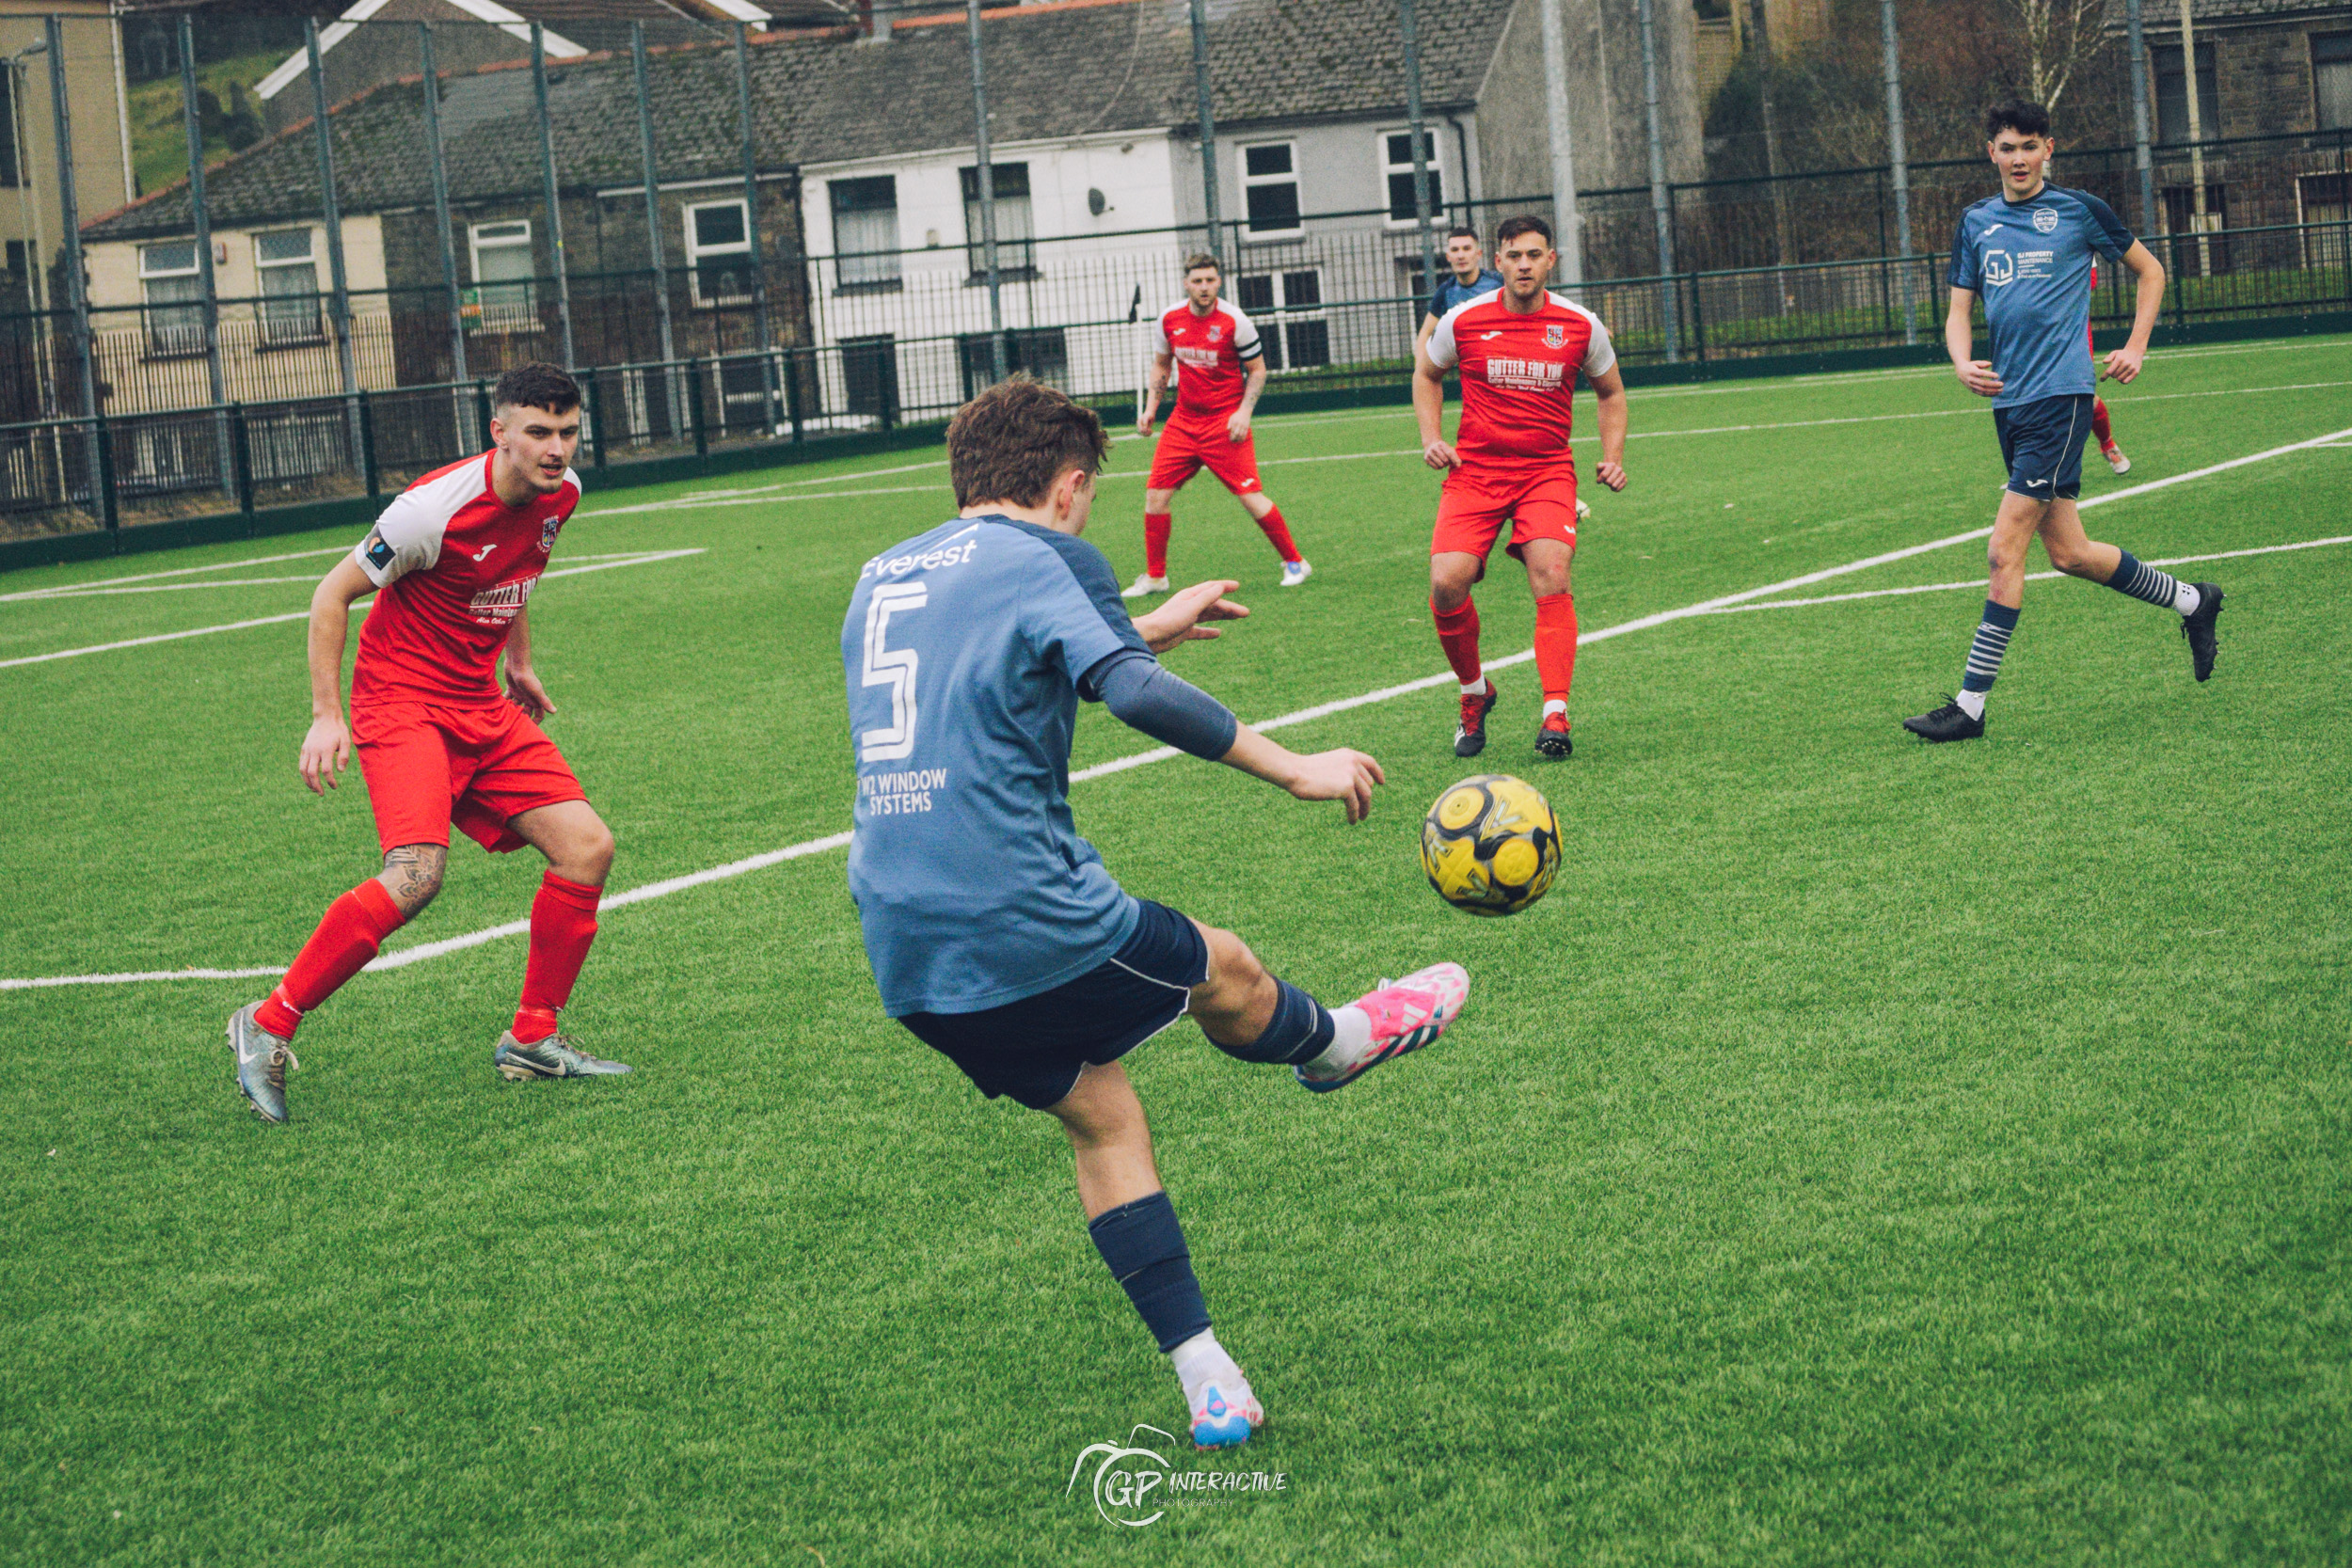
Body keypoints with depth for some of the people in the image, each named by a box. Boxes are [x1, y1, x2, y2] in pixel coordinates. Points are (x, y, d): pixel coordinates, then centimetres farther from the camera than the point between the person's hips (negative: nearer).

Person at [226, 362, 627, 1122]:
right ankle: (267, 1024, -13)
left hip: (483, 709, 8)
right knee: (417, 874, -28)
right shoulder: (437, 507, -22)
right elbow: (334, 592, -12)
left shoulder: (559, 494, 1)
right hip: (402, 703, -8)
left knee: (587, 847, -2)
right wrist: (326, 714, -16)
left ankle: (532, 1039, 13)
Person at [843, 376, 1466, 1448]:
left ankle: (1208, 1386, 13)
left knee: (1099, 1118, 17)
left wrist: (1145, 632, 42)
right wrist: (1297, 770, -14)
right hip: (1033, 921, -7)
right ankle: (1334, 1044, 50)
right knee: (1226, 975, 19)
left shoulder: (882, 578, 18)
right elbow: (1135, 695, -21)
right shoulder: (1044, 555, -5)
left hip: (904, 961, 7)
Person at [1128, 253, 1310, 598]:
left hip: (1225, 423, -4)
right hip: (1183, 421, 4)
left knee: (1251, 497, -11)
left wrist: (1244, 412, -14)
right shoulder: (1169, 319, 0)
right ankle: (1154, 576, 12)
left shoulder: (1234, 321, -11)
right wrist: (1150, 409, 6)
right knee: (1156, 494, -3)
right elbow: (1161, 365, 16)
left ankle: (1294, 563, 6)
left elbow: (1257, 369, -2)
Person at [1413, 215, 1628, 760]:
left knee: (1552, 577, -24)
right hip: (1474, 470, 0)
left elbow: (1610, 392, 17)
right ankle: (1474, 693, 10)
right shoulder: (1463, 321, -2)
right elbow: (1426, 374, 18)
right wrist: (1432, 438, 3)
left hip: (1547, 472, 0)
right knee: (1447, 583, -17)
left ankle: (1555, 715, -22)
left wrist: (1613, 458, 4)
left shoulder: (1581, 326, 0)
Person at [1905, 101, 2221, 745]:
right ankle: (2191, 601, 33)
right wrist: (1963, 364, -8)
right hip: (2009, 400, 6)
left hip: (2061, 395, -6)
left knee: (2005, 549, -13)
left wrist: (2136, 348, 4)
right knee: (2070, 554, 10)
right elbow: (1959, 310, 12)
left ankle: (1971, 703, -10)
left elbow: (2150, 270, 13)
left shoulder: (2080, 210, 0)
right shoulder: (1976, 223, 12)